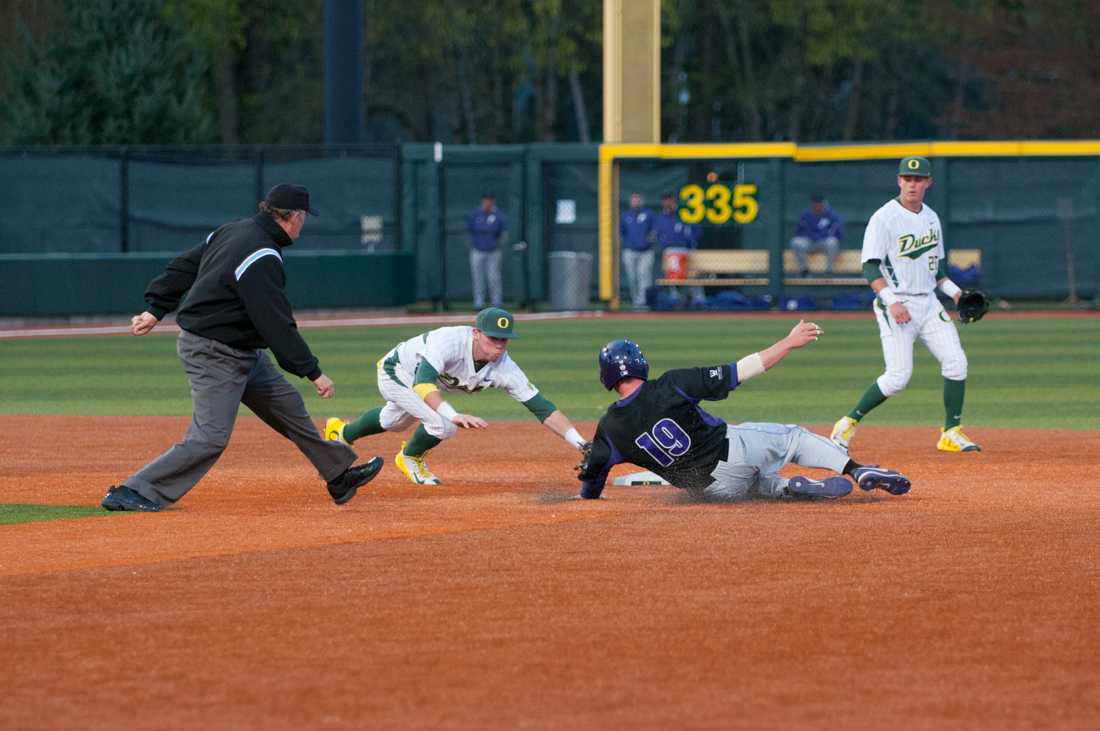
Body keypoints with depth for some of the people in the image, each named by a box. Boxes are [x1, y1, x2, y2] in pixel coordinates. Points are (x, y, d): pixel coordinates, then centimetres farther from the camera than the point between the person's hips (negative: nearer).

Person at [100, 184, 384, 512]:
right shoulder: (261, 257, -25)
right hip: (214, 354, -11)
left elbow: (183, 268, 12)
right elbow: (276, 325, -27)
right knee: (210, 438, -13)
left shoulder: (233, 231, 5)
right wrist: (314, 372, -24)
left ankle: (339, 476, 27)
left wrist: (156, 310, 19)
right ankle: (132, 493, -11)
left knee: (287, 405, 16)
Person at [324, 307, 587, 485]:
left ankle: (343, 433, 63)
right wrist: (455, 415, -72)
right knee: (443, 424, -25)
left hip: (424, 380, 6)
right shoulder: (450, 341, -44)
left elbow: (542, 408, -31)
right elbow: (423, 383, -56)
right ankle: (410, 458, 9)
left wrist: (581, 444, -43)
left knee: (395, 421, 32)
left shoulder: (504, 368, -29)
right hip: (396, 371, -6)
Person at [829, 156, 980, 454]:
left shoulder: (931, 217, 13)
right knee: (898, 376, -14)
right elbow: (870, 266, -14)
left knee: (956, 363, -3)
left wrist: (953, 290, 9)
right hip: (896, 305, -7)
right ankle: (849, 423, 2)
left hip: (928, 303, 7)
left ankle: (951, 433, 8)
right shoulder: (884, 218, -10)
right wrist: (892, 301, -25)